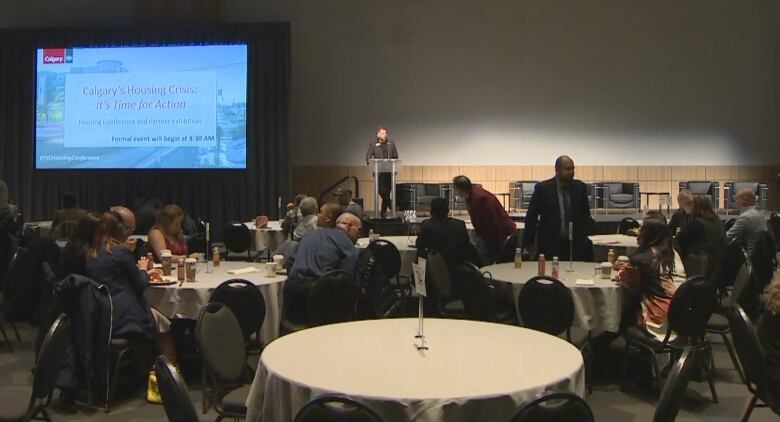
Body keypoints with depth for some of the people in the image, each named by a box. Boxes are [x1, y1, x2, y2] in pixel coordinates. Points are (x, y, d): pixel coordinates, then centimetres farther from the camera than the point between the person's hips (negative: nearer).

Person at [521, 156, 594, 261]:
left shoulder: (580, 187, 5)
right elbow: (531, 216, -1)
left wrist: (583, 237, 5)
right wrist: (528, 241, -1)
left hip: (576, 245, 3)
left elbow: (585, 214, 13)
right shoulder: (543, 188, -5)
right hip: (550, 245, -2)